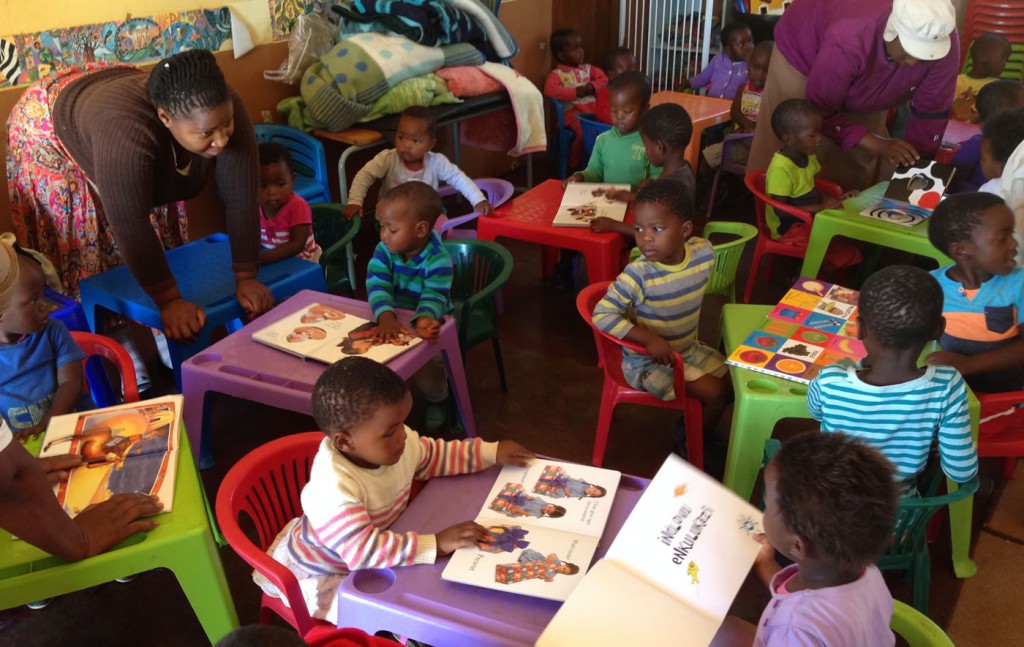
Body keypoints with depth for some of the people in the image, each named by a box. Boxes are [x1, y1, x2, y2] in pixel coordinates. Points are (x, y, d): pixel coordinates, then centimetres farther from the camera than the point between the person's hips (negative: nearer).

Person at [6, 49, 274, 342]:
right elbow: (130, 227, -41)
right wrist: (169, 301, -37)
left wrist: (245, 278, -28)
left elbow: (242, 199, -26)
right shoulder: (127, 128, -45)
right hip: (51, 122, -5)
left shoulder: (223, 109, -32)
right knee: (76, 246, -2)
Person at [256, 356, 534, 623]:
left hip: (375, 550, 7)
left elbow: (434, 455, 1)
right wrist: (436, 543, -48)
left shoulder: (395, 444, -18)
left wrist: (491, 452, -6)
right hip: (322, 575, -7)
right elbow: (363, 551, -47)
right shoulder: (333, 488, -41)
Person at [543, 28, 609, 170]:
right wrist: (575, 92, -18)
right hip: (573, 111, -5)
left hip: (593, 107, 5)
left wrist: (593, 87, -7)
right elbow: (549, 90, -18)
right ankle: (574, 165, -6)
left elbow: (603, 78, 16)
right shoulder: (557, 74, -1)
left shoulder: (588, 68, 18)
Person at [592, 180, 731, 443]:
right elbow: (602, 315, -31)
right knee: (714, 393, -14)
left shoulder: (704, 254, -15)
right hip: (647, 360, -7)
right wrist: (649, 339, -37)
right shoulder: (638, 275, -31)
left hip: (688, 348, 7)